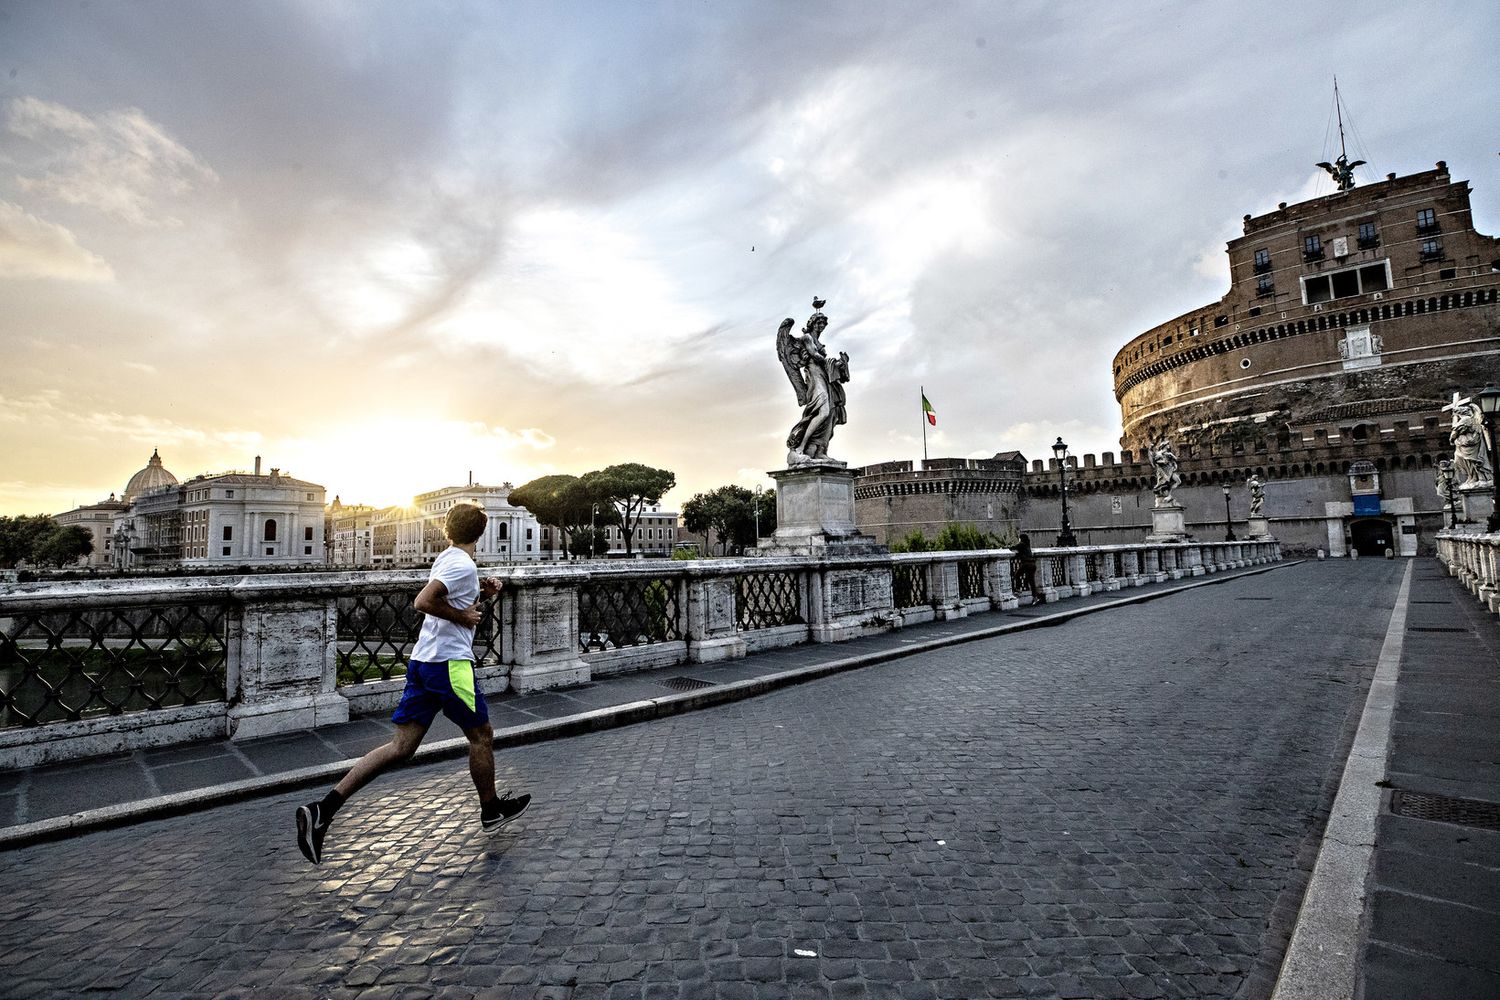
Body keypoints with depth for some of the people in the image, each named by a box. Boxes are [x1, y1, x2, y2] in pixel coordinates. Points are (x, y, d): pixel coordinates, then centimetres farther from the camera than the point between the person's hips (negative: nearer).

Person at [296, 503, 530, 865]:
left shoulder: (445, 558, 13)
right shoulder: (463, 564, -15)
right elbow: (423, 602, -26)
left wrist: (480, 592, 12)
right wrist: (463, 616, -15)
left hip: (422, 660, 8)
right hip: (449, 663, -8)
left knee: (401, 745, 7)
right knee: (481, 736, 10)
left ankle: (323, 809, 1)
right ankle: (491, 810, 26)